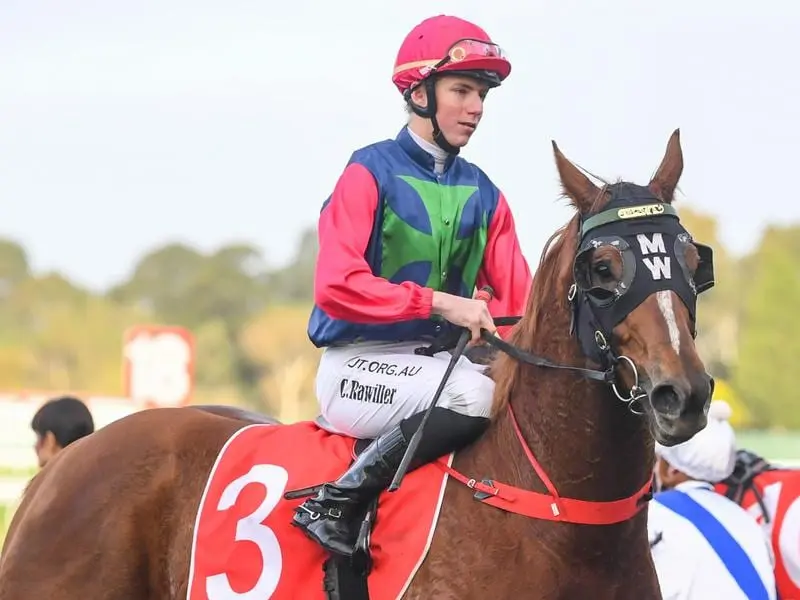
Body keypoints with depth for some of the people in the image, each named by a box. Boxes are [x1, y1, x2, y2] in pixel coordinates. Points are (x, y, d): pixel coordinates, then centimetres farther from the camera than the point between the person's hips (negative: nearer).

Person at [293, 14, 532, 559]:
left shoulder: (483, 194, 11)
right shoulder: (372, 173, -7)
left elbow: (518, 298, 6)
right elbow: (336, 287, -18)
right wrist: (438, 302, -24)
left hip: (444, 359, 6)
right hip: (361, 364, -6)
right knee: (476, 393, -33)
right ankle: (335, 506, -25)